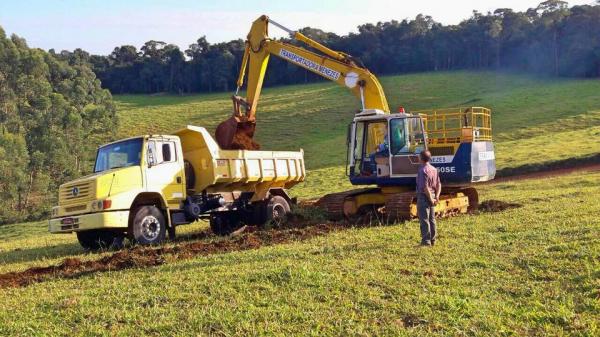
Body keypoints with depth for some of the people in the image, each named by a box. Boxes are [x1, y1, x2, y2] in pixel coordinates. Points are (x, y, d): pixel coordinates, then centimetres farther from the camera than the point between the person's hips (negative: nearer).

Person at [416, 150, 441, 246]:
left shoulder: (423, 170, -16)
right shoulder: (434, 169, 10)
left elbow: (425, 187, -22)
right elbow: (438, 184, 9)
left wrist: (431, 199, -16)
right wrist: (436, 197, 2)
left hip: (424, 196, -8)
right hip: (432, 196, 8)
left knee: (424, 220, -3)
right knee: (432, 219, 13)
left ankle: (426, 241, -2)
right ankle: (432, 240, 19)